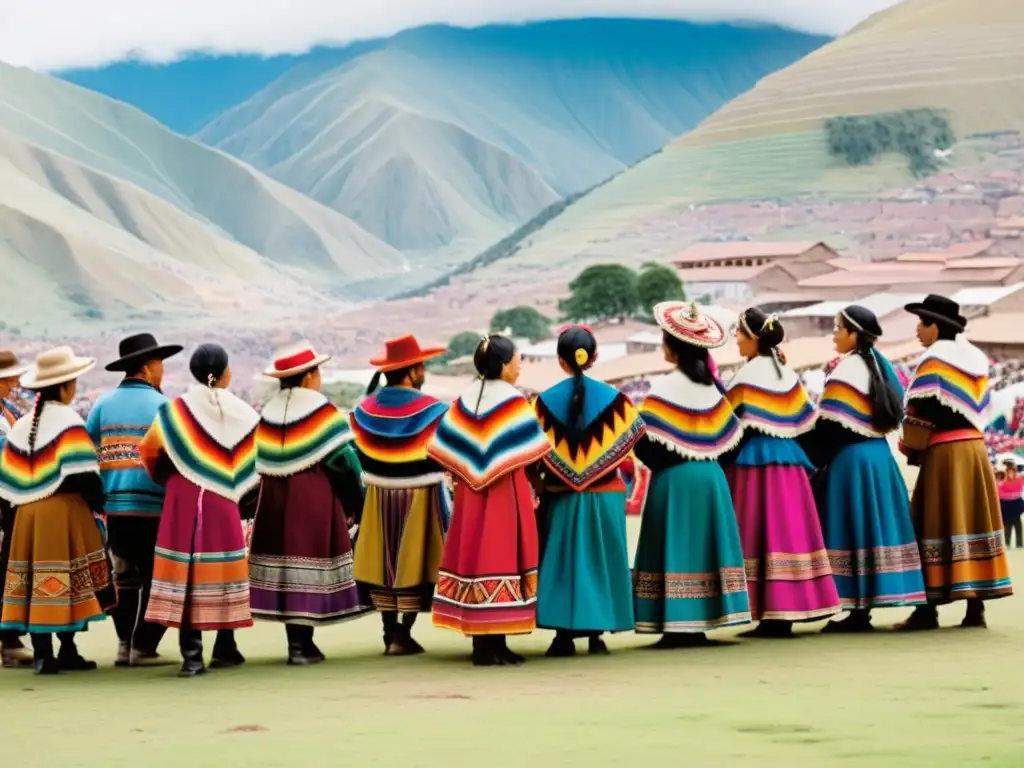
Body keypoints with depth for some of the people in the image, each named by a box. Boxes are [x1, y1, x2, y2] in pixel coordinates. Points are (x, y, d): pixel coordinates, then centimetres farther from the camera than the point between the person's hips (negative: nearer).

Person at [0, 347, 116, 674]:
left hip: (27, 513, 6)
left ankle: (41, 653, 5)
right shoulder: (68, 422, -10)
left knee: (36, 581, 5)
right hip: (63, 512, -6)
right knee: (66, 583, -1)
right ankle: (67, 651, 1)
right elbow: (83, 473, -15)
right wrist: (96, 504, -2)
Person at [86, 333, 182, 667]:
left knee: (124, 577, 14)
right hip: (153, 506, -4)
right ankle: (144, 647, 1)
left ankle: (124, 645, 10)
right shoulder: (161, 405, -4)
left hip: (114, 505, 4)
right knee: (156, 580, 4)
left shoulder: (104, 404, 7)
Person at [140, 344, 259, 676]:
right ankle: (225, 649, 19)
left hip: (183, 503, -1)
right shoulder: (244, 415, -2)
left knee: (186, 574, 0)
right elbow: (252, 464, -1)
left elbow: (149, 450, 4)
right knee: (223, 571, 12)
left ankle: (191, 654, -4)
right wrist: (244, 499, 12)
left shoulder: (175, 410, -3)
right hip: (223, 503, 1)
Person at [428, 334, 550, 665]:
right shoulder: (512, 401, -10)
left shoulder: (465, 400, 5)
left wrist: (464, 474, 11)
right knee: (501, 554, -2)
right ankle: (494, 643, -3)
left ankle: (481, 642, 10)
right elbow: (531, 451, -11)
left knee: (474, 554, 7)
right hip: (505, 491, -6)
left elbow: (444, 447, 4)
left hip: (470, 491, 6)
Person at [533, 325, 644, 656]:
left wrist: (538, 480, 11)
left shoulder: (546, 401, -5)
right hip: (604, 494, 0)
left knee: (561, 562, 6)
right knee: (600, 561, 8)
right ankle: (596, 633, 8)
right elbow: (631, 440, -3)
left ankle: (564, 634, 3)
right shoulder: (612, 397, -6)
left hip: (561, 496, 0)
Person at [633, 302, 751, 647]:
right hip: (710, 476, 6)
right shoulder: (711, 385, 7)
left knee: (676, 548, -3)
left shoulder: (665, 388, -12)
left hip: (675, 477, -6)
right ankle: (698, 624, 10)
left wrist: (657, 461, 4)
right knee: (703, 545, 9)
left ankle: (678, 626, -6)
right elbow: (728, 432, 11)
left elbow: (646, 440, -14)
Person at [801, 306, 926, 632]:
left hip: (850, 458, -9)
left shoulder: (847, 370, -13)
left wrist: (813, 458, -5)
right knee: (871, 527, 9)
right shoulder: (880, 367, 13)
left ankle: (857, 612, -6)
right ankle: (864, 609, 12)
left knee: (852, 530, -6)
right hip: (878, 455, 9)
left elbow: (829, 423, -16)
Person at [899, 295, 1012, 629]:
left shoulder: (934, 361, -9)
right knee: (972, 521, 7)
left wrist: (910, 447, 0)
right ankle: (975, 607, 6)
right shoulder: (975, 360, 15)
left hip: (944, 452, -7)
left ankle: (928, 609, -6)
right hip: (975, 448, 7)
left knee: (937, 524, -5)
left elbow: (922, 411, -14)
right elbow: (980, 409, 16)